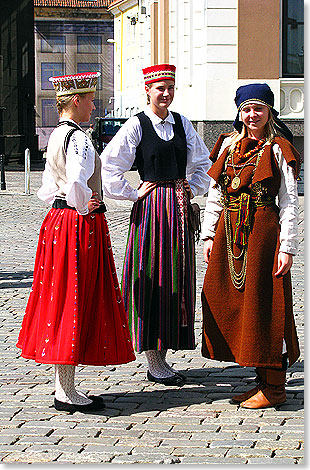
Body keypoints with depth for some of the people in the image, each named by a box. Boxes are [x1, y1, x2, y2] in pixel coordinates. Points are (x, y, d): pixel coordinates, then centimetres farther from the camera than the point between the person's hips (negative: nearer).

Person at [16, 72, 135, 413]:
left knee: (60, 303, 11)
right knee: (73, 302, -5)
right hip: (80, 227, -10)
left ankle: (63, 389, 18)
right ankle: (67, 394, 0)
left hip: (58, 221, 10)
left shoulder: (56, 136, 15)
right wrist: (83, 209, -16)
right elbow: (77, 184, -32)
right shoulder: (78, 139, -16)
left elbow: (47, 189, 20)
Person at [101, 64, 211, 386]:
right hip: (151, 208, -6)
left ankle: (162, 356, 17)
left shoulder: (181, 123, 11)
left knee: (176, 279, 7)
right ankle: (153, 362, 4)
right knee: (152, 280, -3)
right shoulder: (136, 125, -5)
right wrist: (133, 194, -7)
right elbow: (109, 166, -9)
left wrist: (193, 189, 9)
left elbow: (202, 162, 22)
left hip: (179, 208, 6)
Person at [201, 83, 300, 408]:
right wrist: (209, 235, 8)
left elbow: (289, 202, -6)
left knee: (263, 303, -4)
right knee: (227, 300, 6)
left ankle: (274, 387, 5)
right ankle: (262, 380, 17)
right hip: (229, 231, 6)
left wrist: (287, 247, -12)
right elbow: (215, 195, 15)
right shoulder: (228, 145, 13)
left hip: (263, 231, -6)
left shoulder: (278, 149, -3)